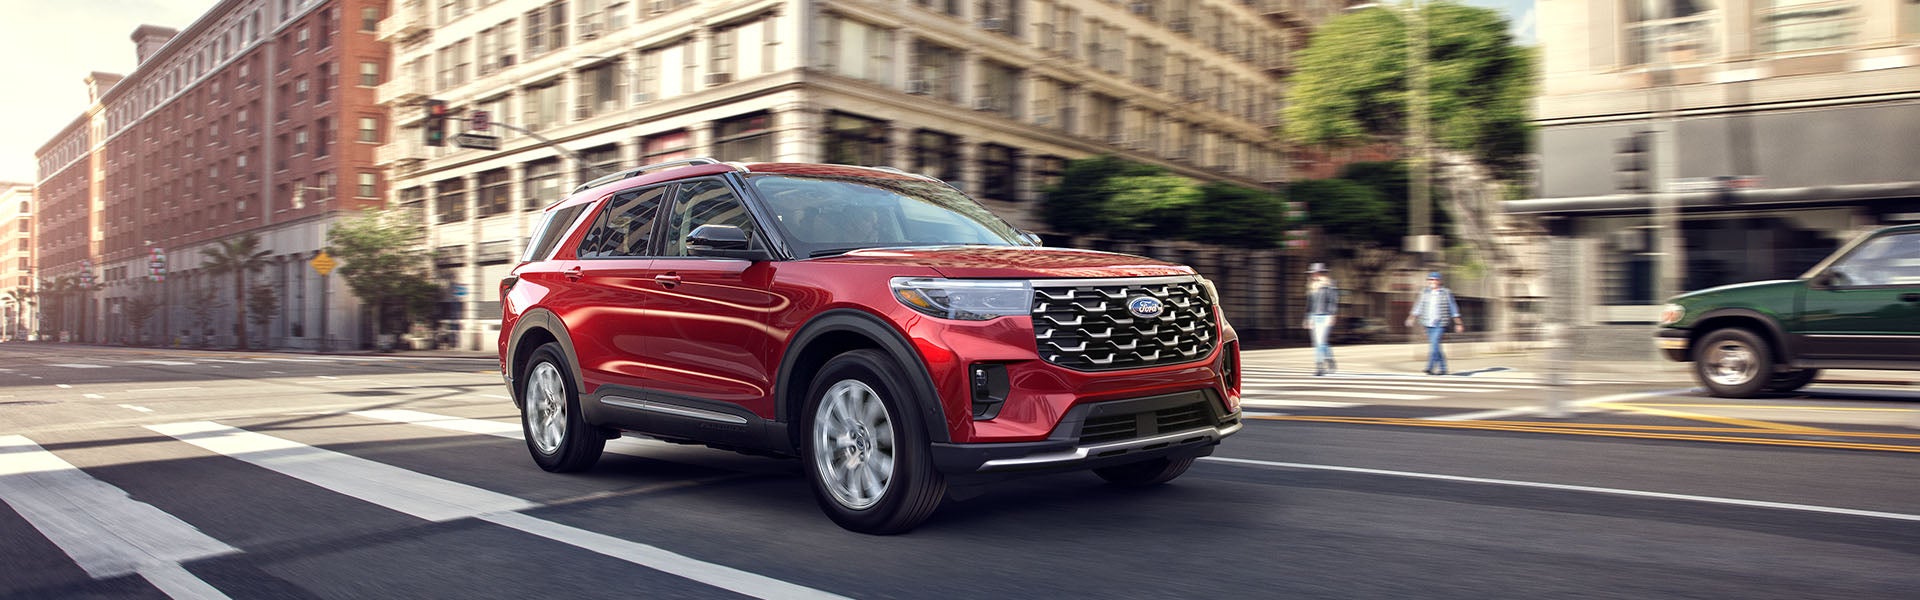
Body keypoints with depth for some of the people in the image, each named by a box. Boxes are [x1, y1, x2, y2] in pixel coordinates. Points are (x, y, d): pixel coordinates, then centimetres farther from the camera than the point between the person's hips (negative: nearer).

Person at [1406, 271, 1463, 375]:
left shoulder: (1446, 293, -1)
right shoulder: (1425, 292, 9)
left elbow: (1453, 309, 3)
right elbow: (1419, 307, 10)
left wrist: (1458, 324, 3)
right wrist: (1412, 318, -2)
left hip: (1440, 324, -5)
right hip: (1428, 324, 5)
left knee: (1434, 344, -17)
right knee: (1434, 346, 9)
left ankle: (1430, 367, -21)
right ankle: (1442, 368, 19)